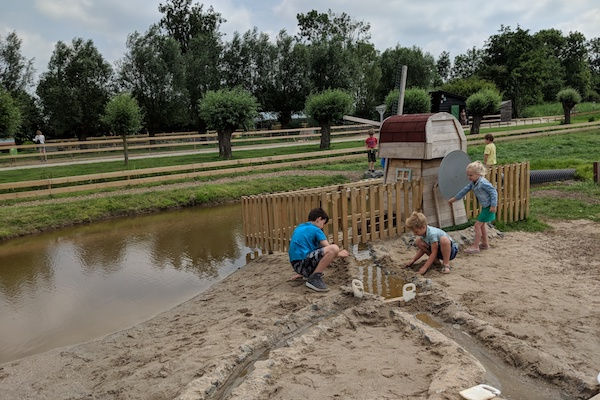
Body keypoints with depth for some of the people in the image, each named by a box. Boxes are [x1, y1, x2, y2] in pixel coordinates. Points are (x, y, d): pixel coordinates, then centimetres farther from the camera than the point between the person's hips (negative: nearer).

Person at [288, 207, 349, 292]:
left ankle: (308, 274, 14)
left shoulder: (298, 228, 21)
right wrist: (339, 254, 17)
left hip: (296, 265, 9)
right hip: (303, 263, -9)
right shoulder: (316, 230, -2)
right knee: (334, 248, -20)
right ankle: (314, 278, -17)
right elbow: (329, 249, -4)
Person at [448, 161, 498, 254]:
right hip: (485, 206, 9)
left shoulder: (483, 183, -23)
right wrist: (454, 199, 18)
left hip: (489, 207, -9)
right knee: (482, 225, 19)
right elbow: (465, 190, 14)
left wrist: (493, 205, -25)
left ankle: (475, 247, -2)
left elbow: (493, 192, -23)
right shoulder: (473, 183, 4)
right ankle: (485, 244, 33)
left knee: (477, 225, -8)